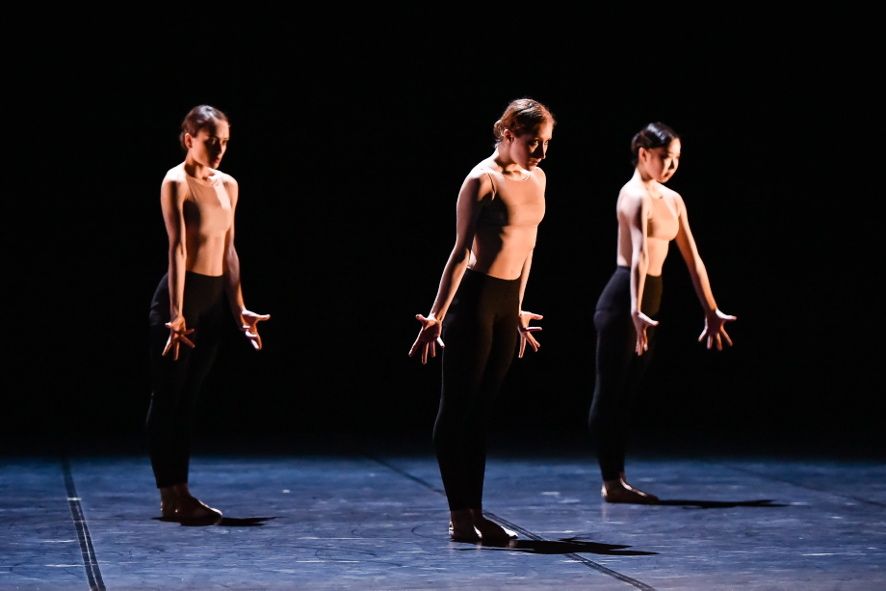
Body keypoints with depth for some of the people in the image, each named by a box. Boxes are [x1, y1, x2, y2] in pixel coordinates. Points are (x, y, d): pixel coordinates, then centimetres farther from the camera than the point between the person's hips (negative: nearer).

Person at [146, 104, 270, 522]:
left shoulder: (228, 185, 12)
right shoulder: (176, 182, -9)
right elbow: (178, 249, -18)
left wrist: (239, 309, 12)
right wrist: (176, 312, -25)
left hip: (214, 299, 7)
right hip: (182, 295, -7)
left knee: (189, 397, 10)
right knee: (167, 397, -1)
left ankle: (180, 493, 14)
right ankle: (170, 497, 0)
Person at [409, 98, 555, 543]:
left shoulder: (536, 178, 10)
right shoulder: (482, 180, -12)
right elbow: (461, 252, -14)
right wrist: (437, 316, -16)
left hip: (507, 300, 7)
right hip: (474, 297, -7)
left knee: (481, 409, 10)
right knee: (457, 407, -1)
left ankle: (475, 513, 13)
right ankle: (458, 517, 1)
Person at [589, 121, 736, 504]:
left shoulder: (672, 200, 13)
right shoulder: (635, 194, -13)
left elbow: (692, 258, 16)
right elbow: (638, 253, -27)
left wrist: (711, 312, 16)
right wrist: (635, 310, -39)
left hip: (649, 301, 9)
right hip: (622, 300, -9)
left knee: (626, 396, 11)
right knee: (609, 394, -2)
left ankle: (616, 481, 15)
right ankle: (612, 483, -1)